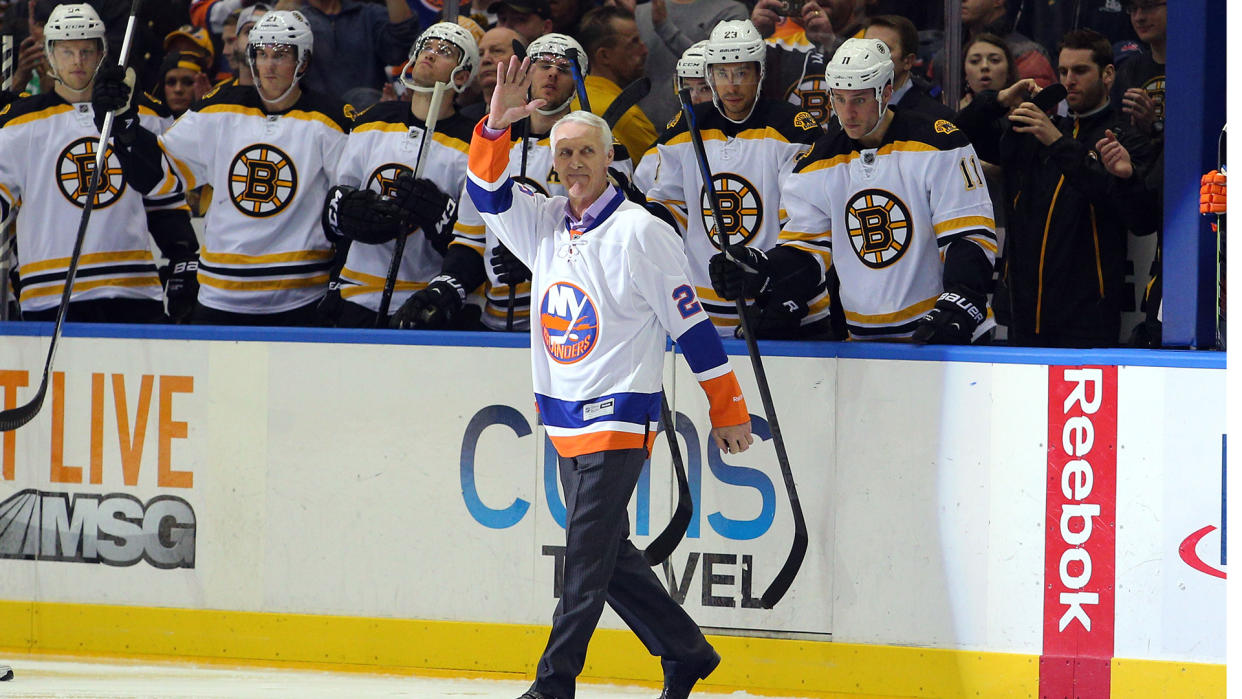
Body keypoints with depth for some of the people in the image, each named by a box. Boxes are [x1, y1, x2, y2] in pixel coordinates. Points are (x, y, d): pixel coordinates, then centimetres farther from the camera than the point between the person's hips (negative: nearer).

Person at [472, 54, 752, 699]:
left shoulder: (639, 233, -11)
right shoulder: (546, 224, 9)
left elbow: (690, 323, -8)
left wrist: (728, 411, -7)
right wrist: (496, 124, -14)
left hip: (620, 419, -7)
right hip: (566, 421, 7)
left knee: (587, 555, -8)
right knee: (607, 554, 11)